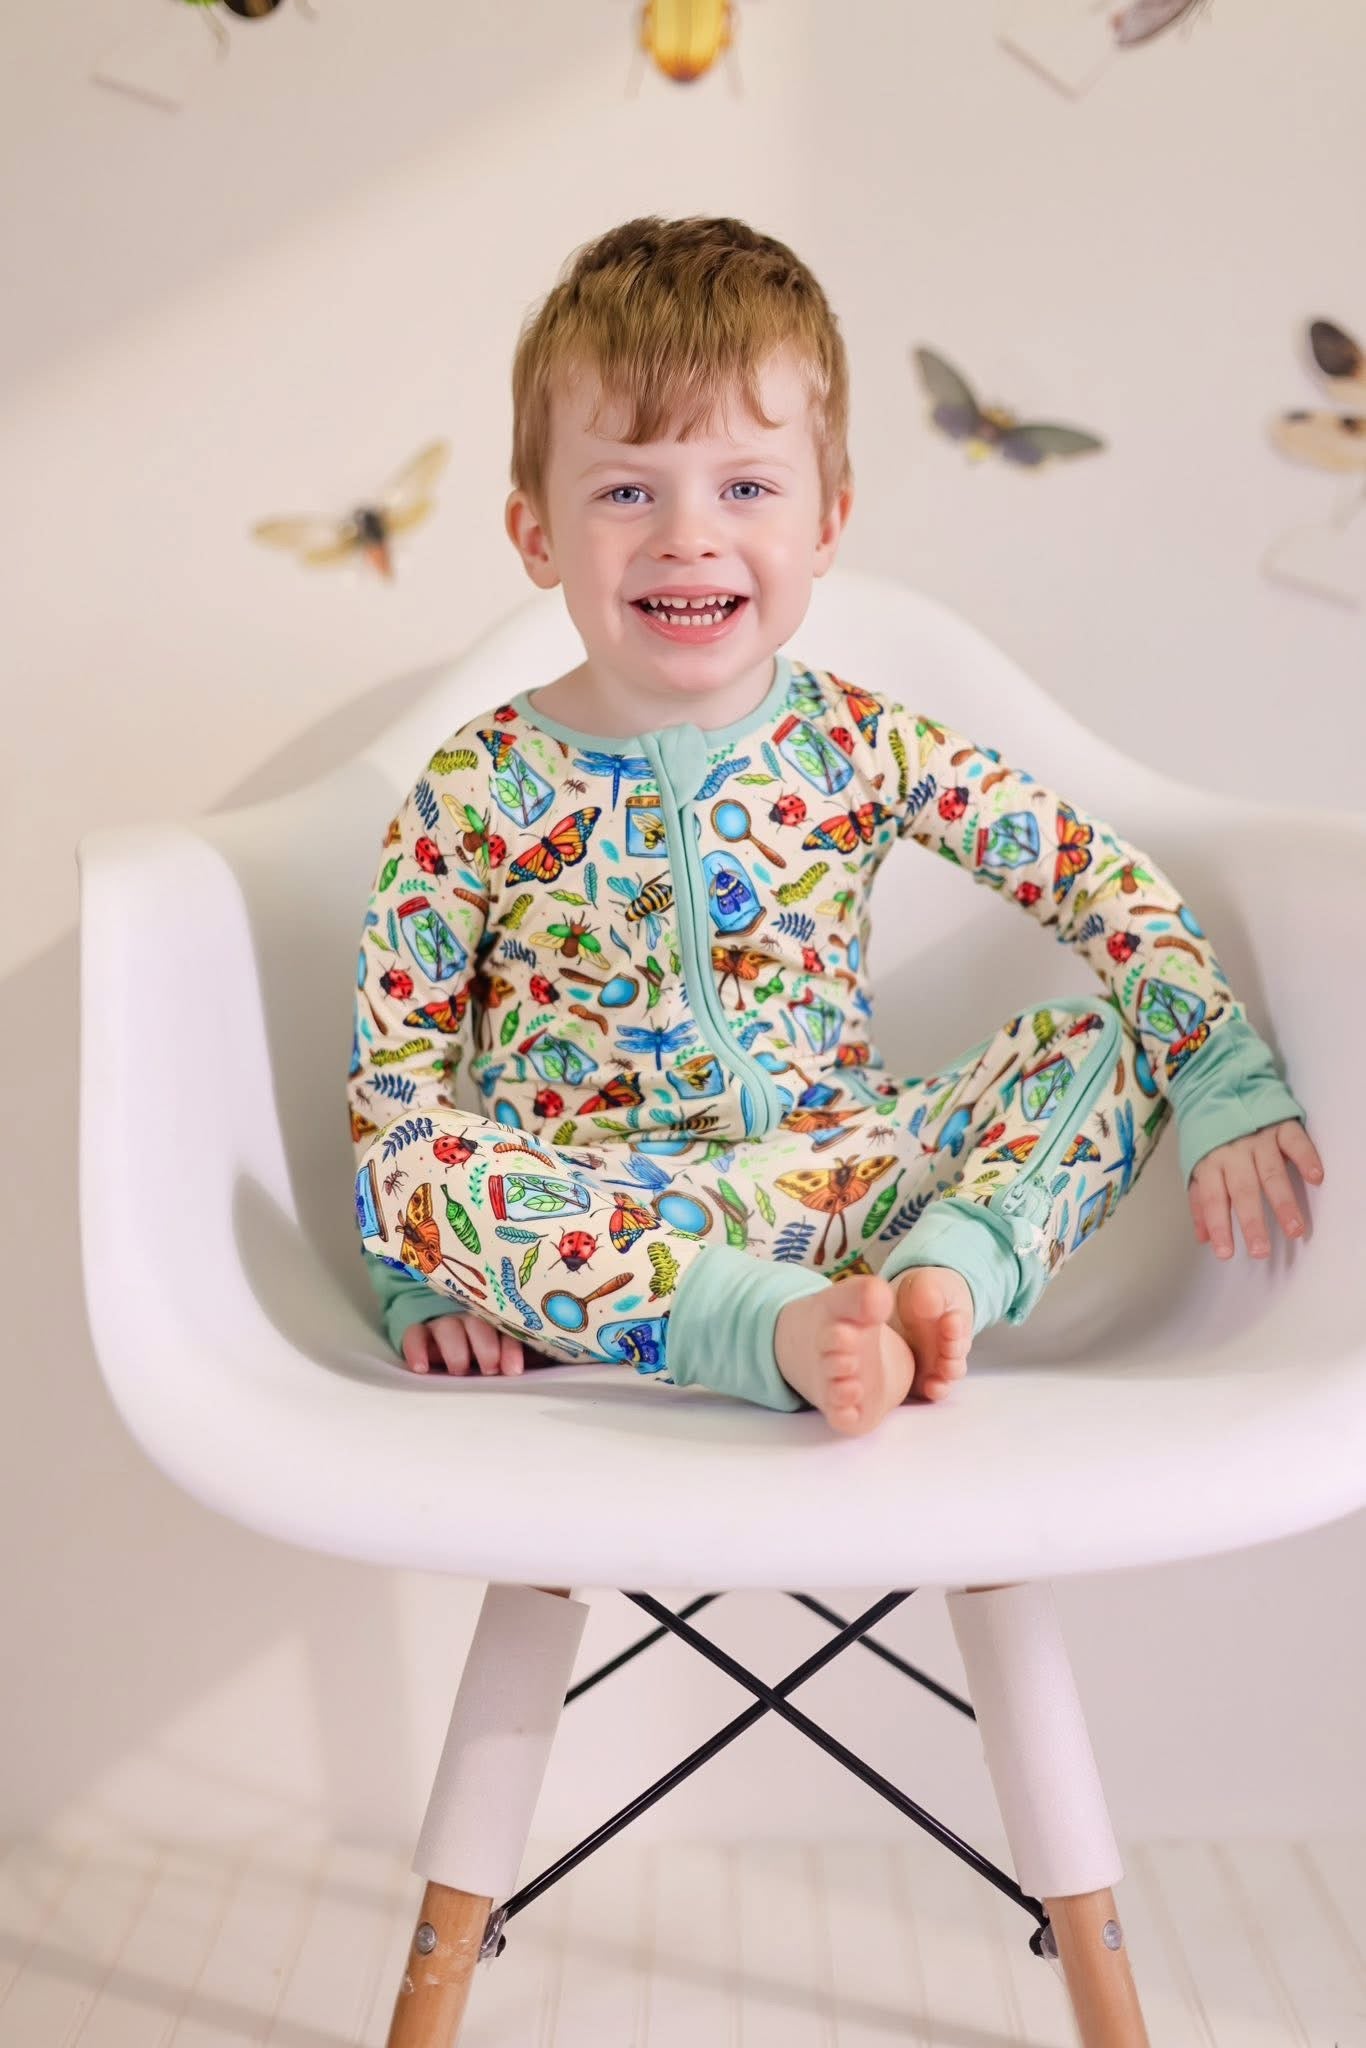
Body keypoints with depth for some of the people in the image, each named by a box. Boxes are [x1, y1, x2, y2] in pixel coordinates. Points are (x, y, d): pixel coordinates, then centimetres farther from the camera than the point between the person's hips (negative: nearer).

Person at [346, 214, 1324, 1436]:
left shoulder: (861, 747, -2)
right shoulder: (478, 792, -7)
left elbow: (1100, 876, 0)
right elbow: (396, 1074, -3)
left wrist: (1226, 1082, -10)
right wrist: (431, 1279, -13)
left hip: (838, 1183, 3)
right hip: (604, 1221, -2)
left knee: (1113, 1037, -7)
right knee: (430, 1169, -32)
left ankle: (943, 1271, -29)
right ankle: (776, 1326, -37)